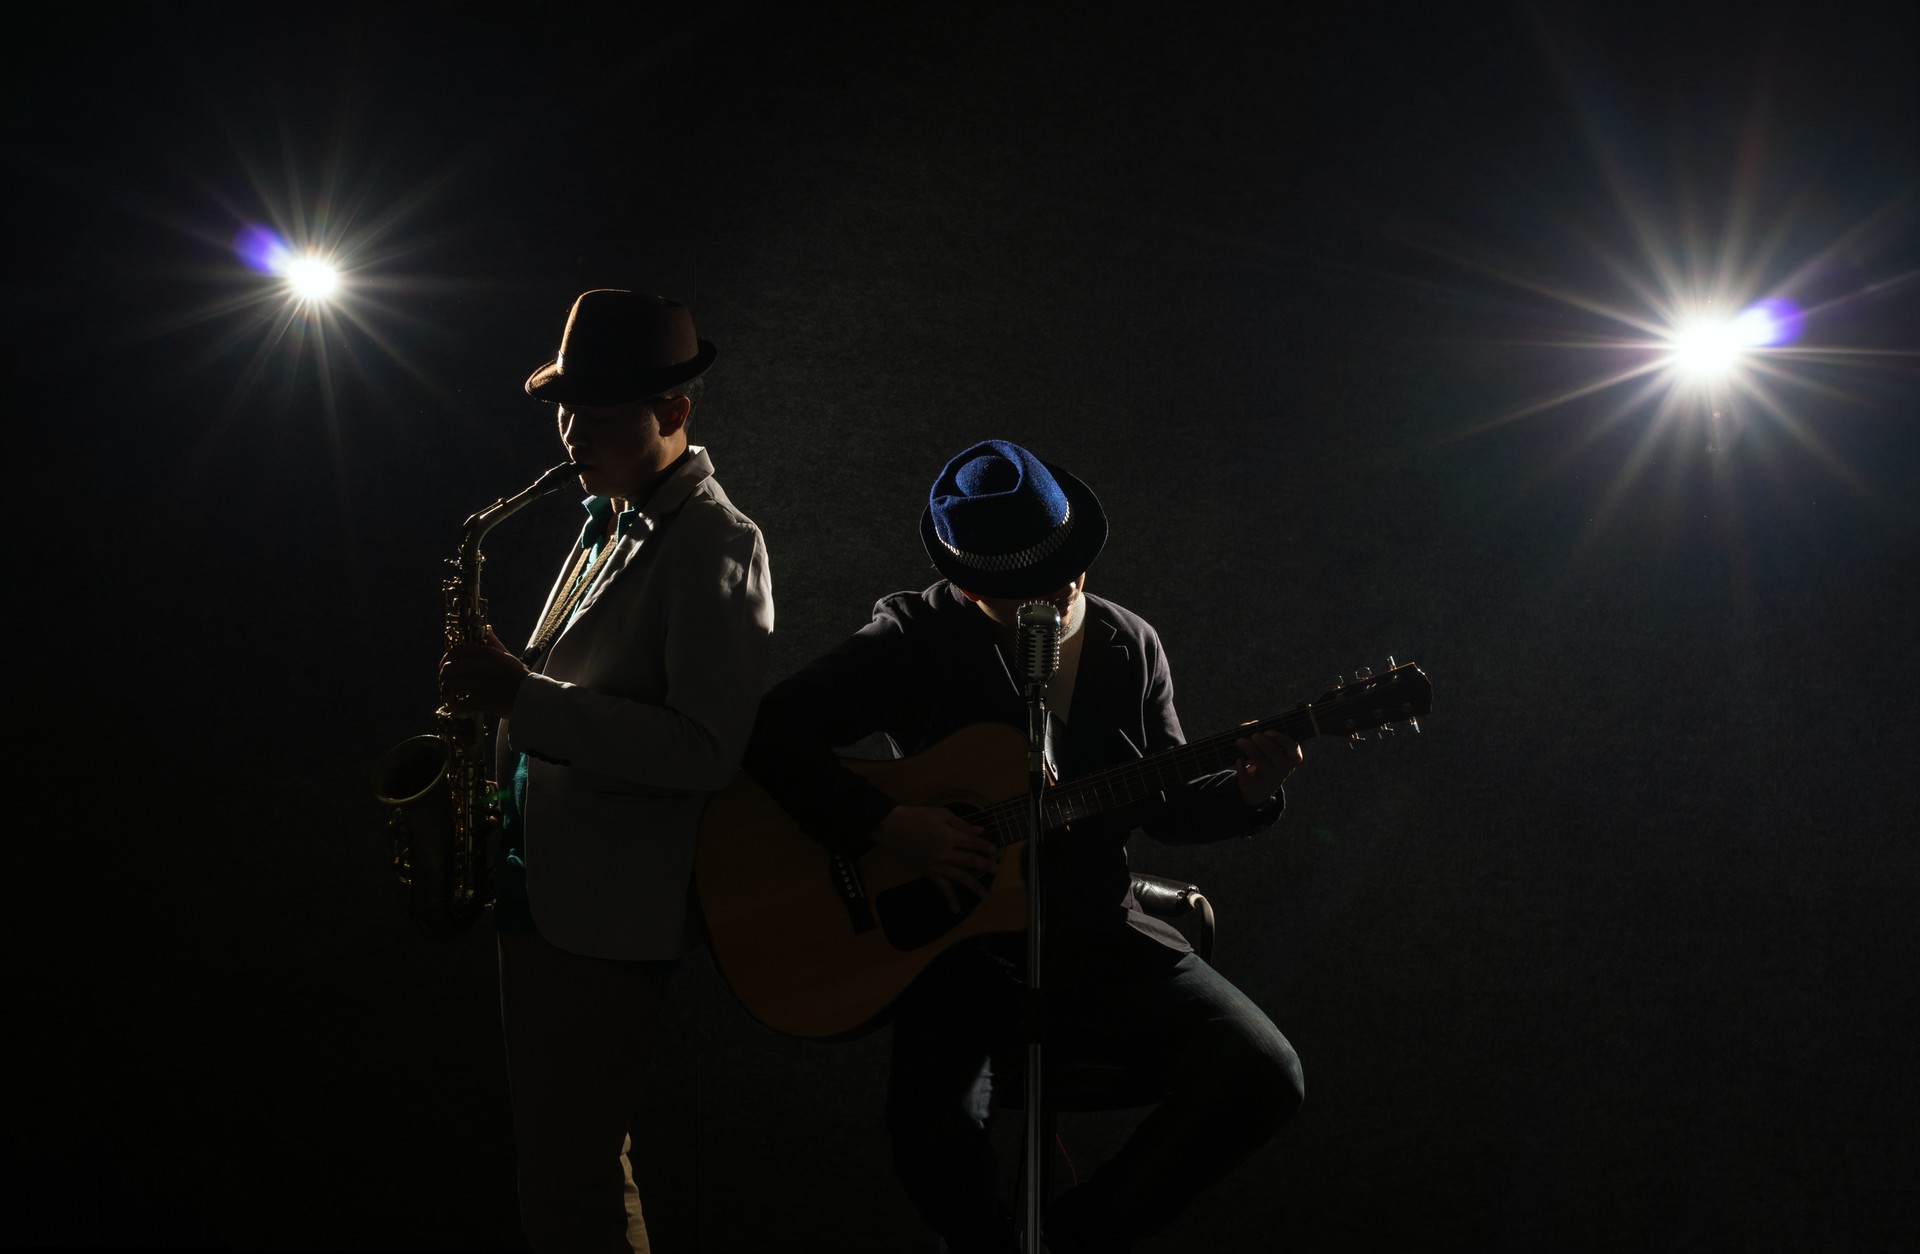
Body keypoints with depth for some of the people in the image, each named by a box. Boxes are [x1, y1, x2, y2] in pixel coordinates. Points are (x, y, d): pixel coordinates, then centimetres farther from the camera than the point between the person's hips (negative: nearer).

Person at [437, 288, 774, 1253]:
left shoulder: (714, 545, -15)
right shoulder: (609, 524, 14)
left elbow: (705, 749, -23)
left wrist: (525, 695, -23)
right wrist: (503, 686, 6)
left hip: (607, 911, -9)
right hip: (541, 884, 9)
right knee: (571, 1159, 19)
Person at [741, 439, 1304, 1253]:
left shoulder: (1130, 646, 4)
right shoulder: (918, 641, -7)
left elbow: (1166, 807, 11)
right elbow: (772, 729, -13)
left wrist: (1245, 792, -9)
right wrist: (885, 825, -22)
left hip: (1102, 938, 4)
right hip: (963, 938, -4)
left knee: (1263, 1075, -15)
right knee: (933, 1121, -32)